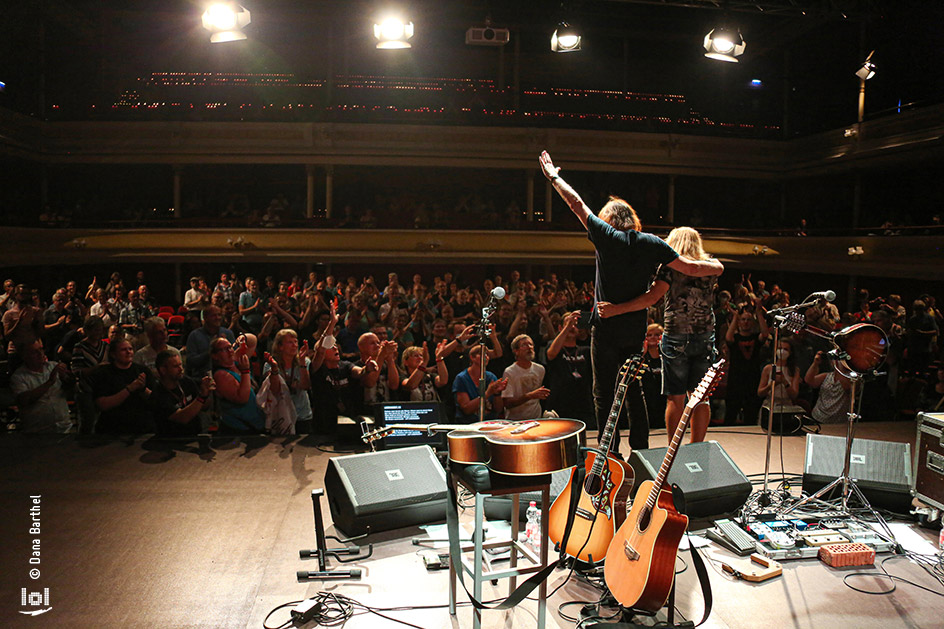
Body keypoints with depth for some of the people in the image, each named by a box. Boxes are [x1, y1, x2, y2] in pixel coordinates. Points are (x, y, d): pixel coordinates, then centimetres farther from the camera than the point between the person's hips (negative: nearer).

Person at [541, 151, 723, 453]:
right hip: (636, 327, 5)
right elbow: (690, 268, 3)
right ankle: (640, 451, 20)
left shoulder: (606, 236, -7)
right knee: (633, 388, 16)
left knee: (604, 393, 2)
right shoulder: (651, 243, 2)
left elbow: (577, 204, -1)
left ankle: (611, 455, 4)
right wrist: (715, 267, 23)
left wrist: (553, 176, 12)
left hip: (606, 327, -4)